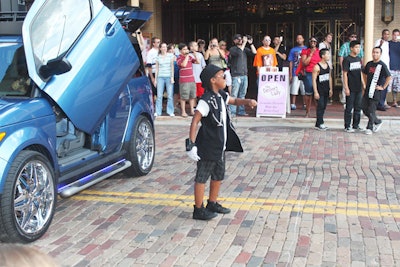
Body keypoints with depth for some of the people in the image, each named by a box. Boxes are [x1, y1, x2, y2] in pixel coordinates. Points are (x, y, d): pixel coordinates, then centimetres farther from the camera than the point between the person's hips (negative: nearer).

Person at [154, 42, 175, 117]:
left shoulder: (170, 55, 6)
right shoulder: (158, 57, 9)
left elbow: (172, 67, 5)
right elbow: (157, 68, 12)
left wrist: (172, 77, -3)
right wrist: (155, 79, 9)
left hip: (169, 77, -1)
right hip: (160, 77, 1)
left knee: (170, 95, -2)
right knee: (159, 95, -1)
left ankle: (170, 111, 5)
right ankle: (158, 112, 5)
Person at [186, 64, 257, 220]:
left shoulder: (221, 96, 6)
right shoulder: (206, 100, -21)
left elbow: (234, 101, 25)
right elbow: (195, 121, -23)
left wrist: (247, 101, 4)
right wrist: (191, 145, -26)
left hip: (220, 146, 9)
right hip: (207, 147, -9)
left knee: (218, 176, 20)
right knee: (202, 177, 2)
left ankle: (212, 204, 36)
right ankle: (198, 210, 12)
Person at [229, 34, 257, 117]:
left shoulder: (245, 49, 15)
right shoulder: (232, 49, -1)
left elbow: (254, 52, 4)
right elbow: (239, 52, -20)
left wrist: (251, 43, -4)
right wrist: (244, 43, -16)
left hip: (244, 75, 6)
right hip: (236, 75, -6)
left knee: (242, 94, 9)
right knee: (234, 95, -9)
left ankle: (241, 111, 15)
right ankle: (232, 112, -7)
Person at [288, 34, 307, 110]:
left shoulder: (307, 49, 9)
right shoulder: (293, 50, 8)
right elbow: (291, 62, 7)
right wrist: (290, 74, 0)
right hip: (295, 73, 0)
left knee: (304, 90, 3)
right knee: (294, 90, -3)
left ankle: (304, 104, 12)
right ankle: (293, 104, 2)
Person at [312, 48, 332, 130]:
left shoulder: (328, 65, 8)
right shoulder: (317, 67, -13)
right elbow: (314, 80, -13)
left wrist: (330, 89, 14)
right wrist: (315, 92, -16)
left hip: (326, 90, 7)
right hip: (319, 90, -7)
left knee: (323, 107, 8)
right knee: (320, 106, -7)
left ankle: (318, 124, 16)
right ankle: (320, 123, 0)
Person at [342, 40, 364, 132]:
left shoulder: (358, 59, 11)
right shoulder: (347, 59, -9)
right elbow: (345, 74, -11)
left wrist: (363, 84, 15)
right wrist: (346, 88, -15)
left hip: (359, 88, 7)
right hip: (351, 89, -7)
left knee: (358, 107, 12)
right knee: (349, 108, 0)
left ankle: (356, 125, 22)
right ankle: (347, 127, 7)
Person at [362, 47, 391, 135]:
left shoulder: (382, 65, -10)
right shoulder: (369, 64, 9)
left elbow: (389, 77, -16)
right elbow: (364, 73, 25)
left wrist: (383, 87, -15)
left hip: (376, 91, -7)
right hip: (367, 90, 7)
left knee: (371, 110, -2)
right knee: (364, 109, 9)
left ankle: (370, 128, 10)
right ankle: (377, 121, 28)